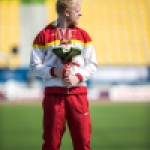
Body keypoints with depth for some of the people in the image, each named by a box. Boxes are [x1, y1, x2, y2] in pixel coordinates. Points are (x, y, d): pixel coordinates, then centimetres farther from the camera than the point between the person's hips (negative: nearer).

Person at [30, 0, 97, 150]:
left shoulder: (83, 35, 11)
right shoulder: (44, 35, 3)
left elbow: (92, 64, 11)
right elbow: (35, 66, 2)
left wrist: (78, 77, -7)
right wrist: (54, 71, -13)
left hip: (78, 92, 2)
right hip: (53, 93, -2)